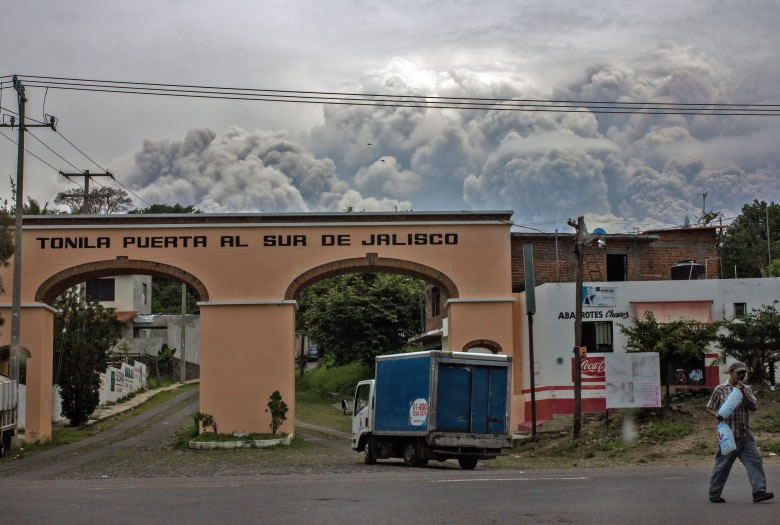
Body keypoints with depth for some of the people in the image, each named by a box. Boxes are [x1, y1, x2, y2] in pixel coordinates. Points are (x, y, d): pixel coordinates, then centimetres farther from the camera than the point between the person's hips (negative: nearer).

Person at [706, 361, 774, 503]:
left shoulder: (746, 389, 12)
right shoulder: (721, 389, 0)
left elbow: (753, 407, -1)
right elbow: (710, 408, 5)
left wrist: (742, 394, -13)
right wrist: (717, 414, -16)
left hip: (745, 434, 4)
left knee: (754, 461, -7)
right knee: (722, 465, 1)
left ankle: (759, 492, -10)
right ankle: (714, 494, 12)